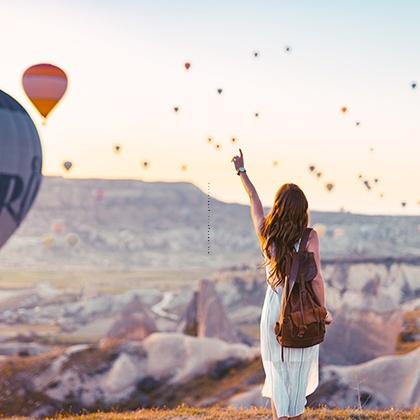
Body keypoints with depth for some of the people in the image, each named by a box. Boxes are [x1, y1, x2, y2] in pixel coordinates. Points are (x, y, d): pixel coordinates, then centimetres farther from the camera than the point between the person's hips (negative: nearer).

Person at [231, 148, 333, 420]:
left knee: (277, 371, 9)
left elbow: (254, 201, 13)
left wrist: (242, 171, 28)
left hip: (274, 311, 2)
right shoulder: (309, 237, -12)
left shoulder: (266, 233, -3)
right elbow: (316, 278, -12)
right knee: (299, 371, 13)